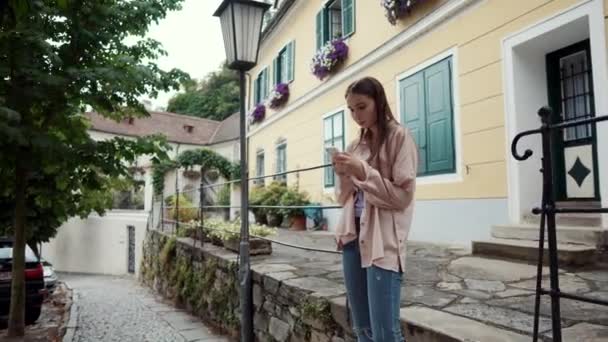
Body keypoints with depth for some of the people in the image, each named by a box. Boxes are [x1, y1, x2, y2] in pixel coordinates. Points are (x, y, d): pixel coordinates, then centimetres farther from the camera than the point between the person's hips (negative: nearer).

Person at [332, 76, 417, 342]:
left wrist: (363, 172, -17)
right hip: (353, 236, 6)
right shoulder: (356, 145, 15)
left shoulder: (399, 137, -3)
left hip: (383, 240, -6)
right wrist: (343, 175, -2)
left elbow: (403, 196, -9)